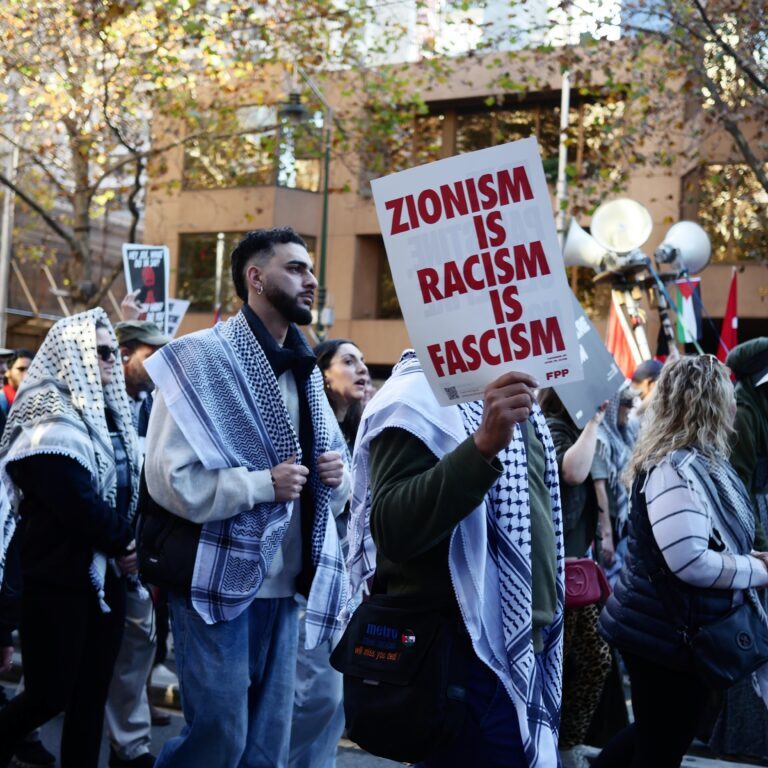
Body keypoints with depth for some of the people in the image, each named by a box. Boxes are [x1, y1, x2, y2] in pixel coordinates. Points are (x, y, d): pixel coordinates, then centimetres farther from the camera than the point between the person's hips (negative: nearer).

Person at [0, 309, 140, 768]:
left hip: (105, 573, 8)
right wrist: (123, 542, -9)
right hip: (59, 576, -7)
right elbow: (76, 503, -21)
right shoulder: (50, 418, -11)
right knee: (50, 695, -5)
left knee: (91, 695, 8)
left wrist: (126, 547, -3)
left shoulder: (109, 414, 14)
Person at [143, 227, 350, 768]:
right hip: (219, 581, -7)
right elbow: (168, 477, -17)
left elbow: (332, 475, 23)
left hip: (284, 583, 7)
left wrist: (336, 474, 0)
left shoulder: (305, 372, 15)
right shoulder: (202, 358, -9)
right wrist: (263, 484, -19)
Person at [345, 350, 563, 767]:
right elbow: (393, 531, -26)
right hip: (469, 653, -9)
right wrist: (482, 446, -36)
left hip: (526, 644, 9)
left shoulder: (511, 395, 12)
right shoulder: (422, 393, -15)